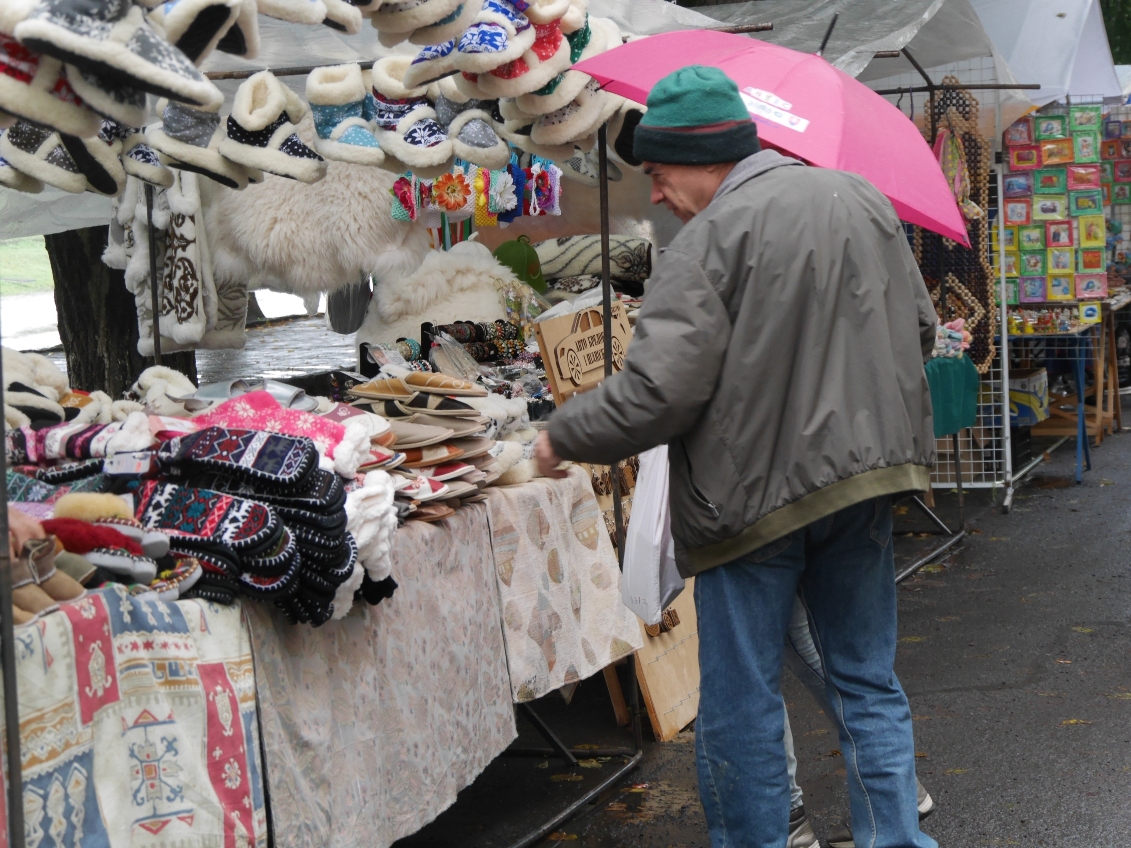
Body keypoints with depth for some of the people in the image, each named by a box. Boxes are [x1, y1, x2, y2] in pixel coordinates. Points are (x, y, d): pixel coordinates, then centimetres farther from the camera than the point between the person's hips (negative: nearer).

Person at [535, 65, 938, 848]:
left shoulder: (710, 240, -15)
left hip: (755, 495, -6)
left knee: (741, 702, 7)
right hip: (865, 477, 7)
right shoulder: (864, 200, 6)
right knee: (869, 682, 16)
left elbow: (658, 392, -20)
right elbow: (919, 329, 14)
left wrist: (562, 439, -6)